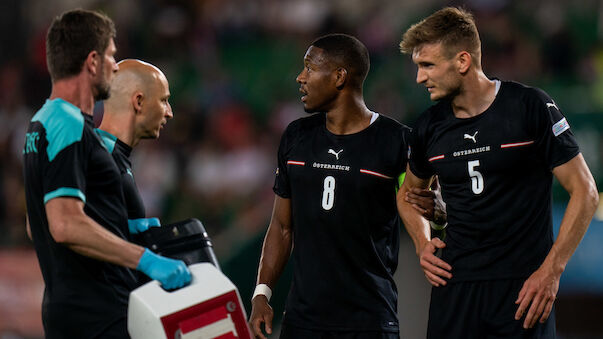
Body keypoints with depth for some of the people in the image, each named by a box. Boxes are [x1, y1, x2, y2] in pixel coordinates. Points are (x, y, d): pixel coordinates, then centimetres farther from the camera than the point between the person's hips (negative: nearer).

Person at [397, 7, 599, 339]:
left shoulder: (531, 108, -5)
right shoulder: (429, 126, 7)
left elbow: (584, 191, -4)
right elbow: (410, 191, 27)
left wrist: (551, 270, -11)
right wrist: (422, 243, 8)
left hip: (523, 286, -4)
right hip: (455, 284, 4)